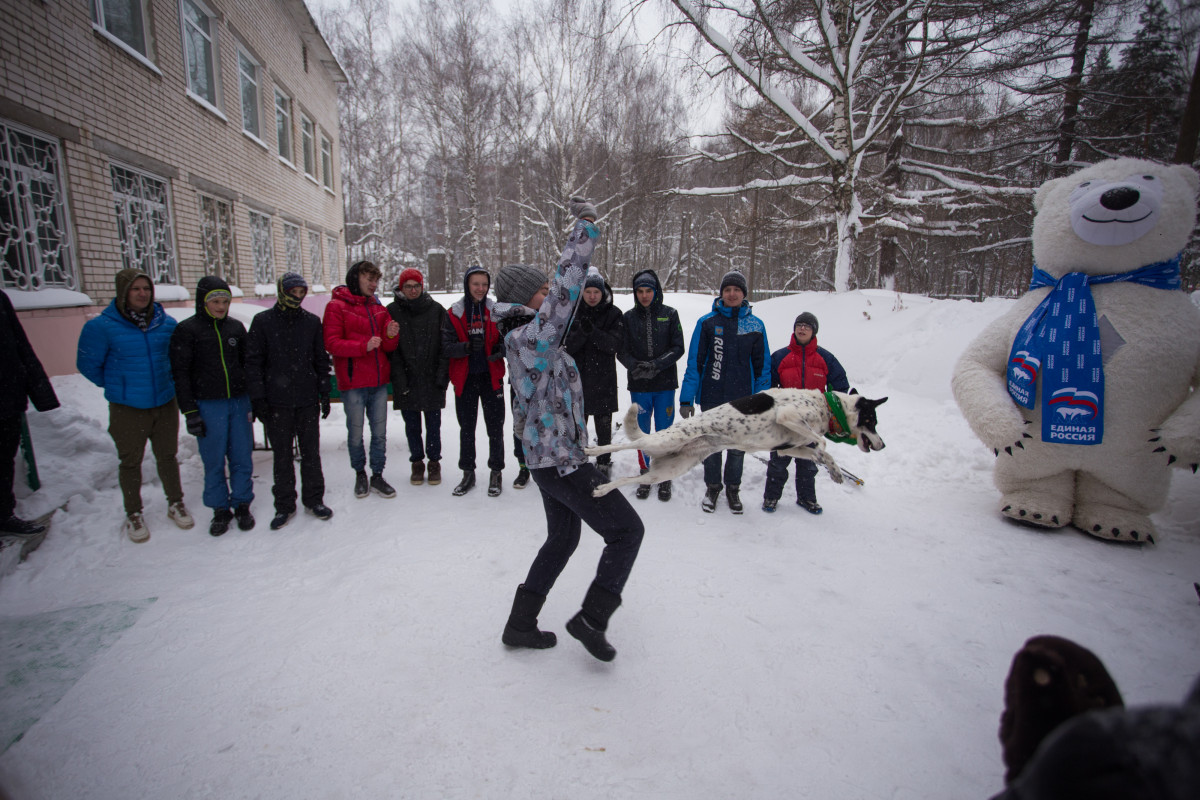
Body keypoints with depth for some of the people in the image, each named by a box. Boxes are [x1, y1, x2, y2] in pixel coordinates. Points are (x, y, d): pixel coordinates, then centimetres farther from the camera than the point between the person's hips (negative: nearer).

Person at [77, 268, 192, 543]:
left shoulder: (167, 323, 0)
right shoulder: (102, 326, -10)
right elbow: (87, 364, 1)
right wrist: (114, 386, 7)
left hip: (165, 403, 2)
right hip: (127, 408, -2)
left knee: (167, 456, 14)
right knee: (130, 462, 10)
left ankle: (176, 503, 31)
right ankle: (133, 514, 26)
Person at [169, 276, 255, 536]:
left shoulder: (236, 327, 9)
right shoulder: (187, 330, -2)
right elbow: (180, 374, -3)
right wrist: (189, 412, -8)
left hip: (239, 403, 3)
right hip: (207, 406, -3)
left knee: (242, 458, 6)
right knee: (214, 462, 4)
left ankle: (242, 504, 21)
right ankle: (220, 509, 19)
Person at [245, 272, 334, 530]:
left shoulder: (312, 321, 7)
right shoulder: (262, 321, 1)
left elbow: (321, 359, 11)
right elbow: (253, 362, -1)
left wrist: (325, 392, 8)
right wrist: (258, 398, -7)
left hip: (308, 400, 2)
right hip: (277, 401, -1)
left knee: (311, 452, 8)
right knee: (282, 456, 7)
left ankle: (313, 499, 22)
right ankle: (284, 505, 19)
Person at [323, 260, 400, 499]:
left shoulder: (379, 308, 13)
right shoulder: (337, 306, -2)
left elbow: (388, 347, 12)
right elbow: (332, 343, -11)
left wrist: (390, 336, -10)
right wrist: (364, 346, -22)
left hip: (379, 381, 5)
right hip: (353, 383, -4)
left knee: (380, 432, 7)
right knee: (355, 433, 5)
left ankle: (377, 476, 19)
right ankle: (360, 474, 24)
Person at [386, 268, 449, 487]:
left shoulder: (436, 310, 3)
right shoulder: (392, 311, 2)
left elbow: (445, 345, 2)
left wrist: (442, 374, -7)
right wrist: (399, 378, -10)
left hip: (432, 379, 0)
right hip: (406, 382, 1)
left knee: (433, 425, 7)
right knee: (412, 426, 10)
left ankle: (434, 462, 23)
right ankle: (417, 463, 26)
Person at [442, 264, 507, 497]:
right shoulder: (454, 314, -1)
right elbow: (446, 347, -7)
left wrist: (501, 349, -18)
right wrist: (467, 347, -26)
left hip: (491, 377, 0)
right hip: (464, 379, 1)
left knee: (495, 427, 4)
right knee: (466, 428, 12)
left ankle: (496, 473, 19)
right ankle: (468, 473, 25)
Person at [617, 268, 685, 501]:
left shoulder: (669, 314, 0)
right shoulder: (629, 317, 3)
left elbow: (678, 348, -4)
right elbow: (622, 351, 0)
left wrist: (656, 365, -18)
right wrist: (635, 366, -20)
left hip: (665, 384, -1)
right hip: (639, 385, 1)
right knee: (642, 431, 9)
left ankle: (665, 477, 21)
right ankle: (645, 474, 25)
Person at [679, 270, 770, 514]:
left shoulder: (755, 325, 1)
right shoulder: (707, 322, -4)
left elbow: (762, 366, 5)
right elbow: (694, 362, -4)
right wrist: (687, 398, -8)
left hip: (742, 399, 1)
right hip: (711, 397, -1)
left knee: (738, 447, 13)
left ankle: (733, 489, 32)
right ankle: (712, 487, 31)